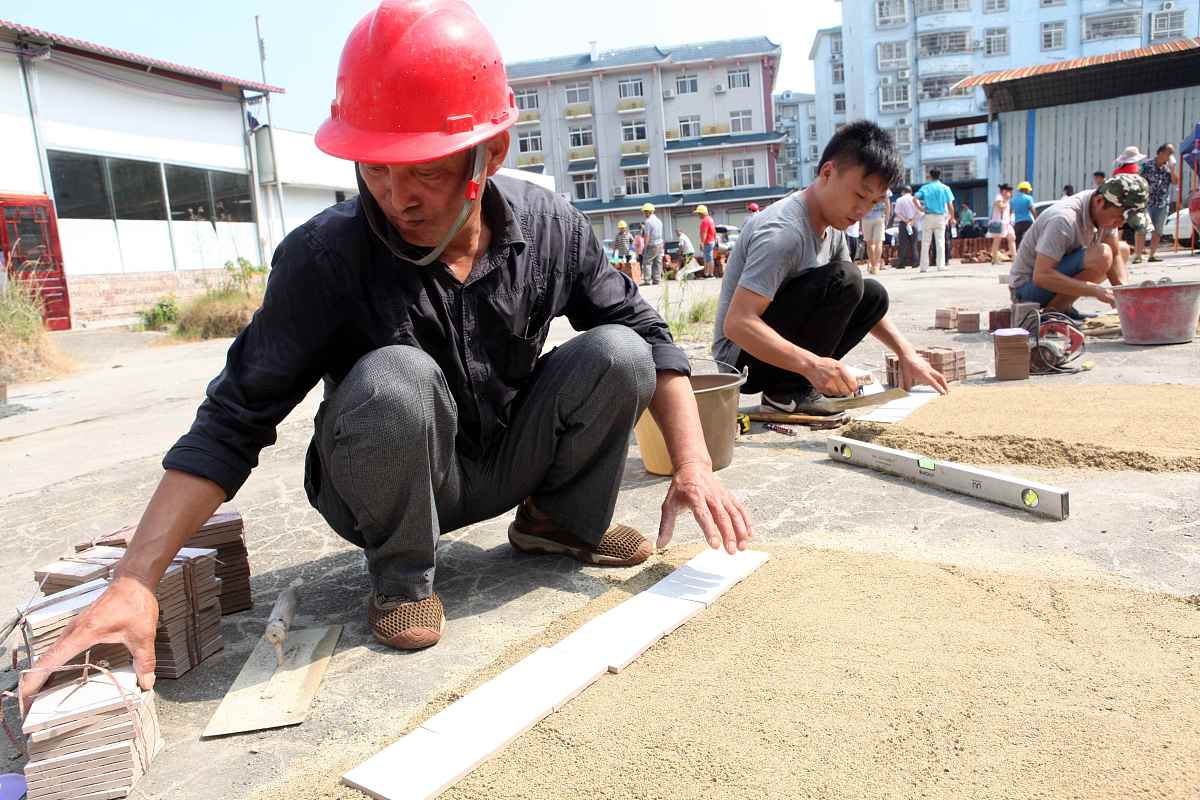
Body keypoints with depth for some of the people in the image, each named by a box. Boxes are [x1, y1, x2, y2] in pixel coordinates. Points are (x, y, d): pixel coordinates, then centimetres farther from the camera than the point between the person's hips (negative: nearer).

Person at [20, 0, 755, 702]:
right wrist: (135, 583, -31)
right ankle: (402, 576, -9)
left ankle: (562, 521, 6)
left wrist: (694, 465, -17)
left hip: (506, 460, 3)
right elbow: (232, 423, -23)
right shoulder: (324, 258, -24)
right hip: (385, 487, -3)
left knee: (616, 352, -19)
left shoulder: (551, 227, -14)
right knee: (393, 378, -35)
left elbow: (647, 337, -7)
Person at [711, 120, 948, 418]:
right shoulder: (783, 232, -25)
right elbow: (736, 324, -32)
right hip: (742, 358, -9)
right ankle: (788, 391, -13)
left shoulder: (831, 225, 5)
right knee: (842, 279, -23)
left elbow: (858, 301, 14)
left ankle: (798, 383, 2)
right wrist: (809, 364, -41)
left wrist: (906, 352, 2)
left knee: (873, 295, 1)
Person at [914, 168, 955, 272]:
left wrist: (921, 208, -8)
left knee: (925, 243, 3)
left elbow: (915, 198, -11)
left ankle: (924, 266, 2)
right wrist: (952, 217, 7)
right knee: (940, 242, 2)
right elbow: (950, 205, 1)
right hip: (941, 217, 0)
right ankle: (941, 266, -1)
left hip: (928, 217, 0)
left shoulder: (925, 188, 5)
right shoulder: (945, 188, 5)